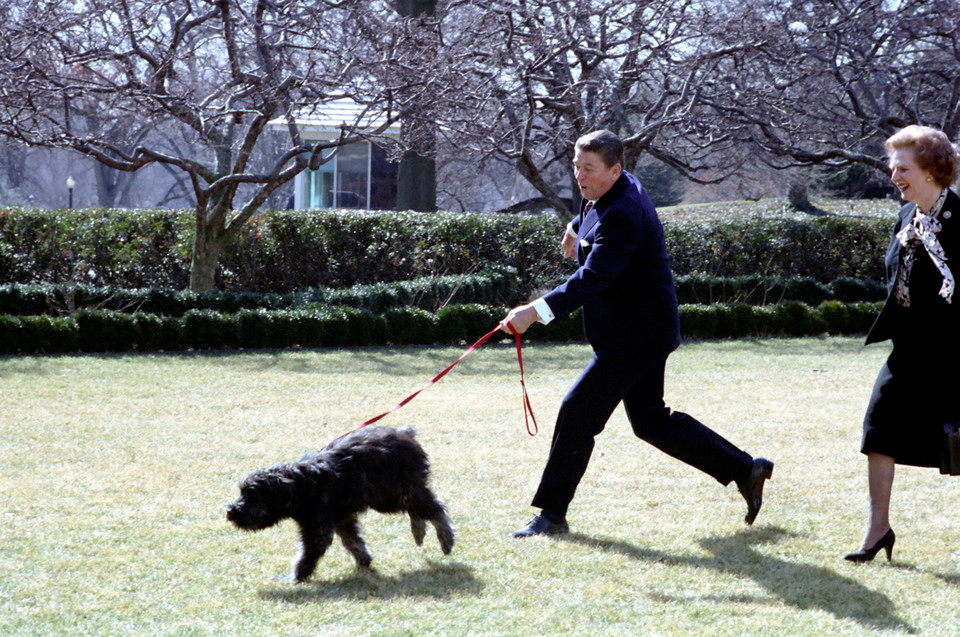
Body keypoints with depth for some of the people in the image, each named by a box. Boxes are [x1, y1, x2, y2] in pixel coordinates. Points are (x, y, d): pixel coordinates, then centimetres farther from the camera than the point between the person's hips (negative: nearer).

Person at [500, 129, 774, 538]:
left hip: (635, 336, -11)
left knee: (578, 411, -9)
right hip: (642, 331, 11)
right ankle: (745, 471, 23)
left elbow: (594, 279, -36)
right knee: (651, 421, 16)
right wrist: (577, 227, 43)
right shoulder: (617, 189, 6)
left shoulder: (622, 216, -26)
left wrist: (536, 311, -43)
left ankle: (551, 514, -4)